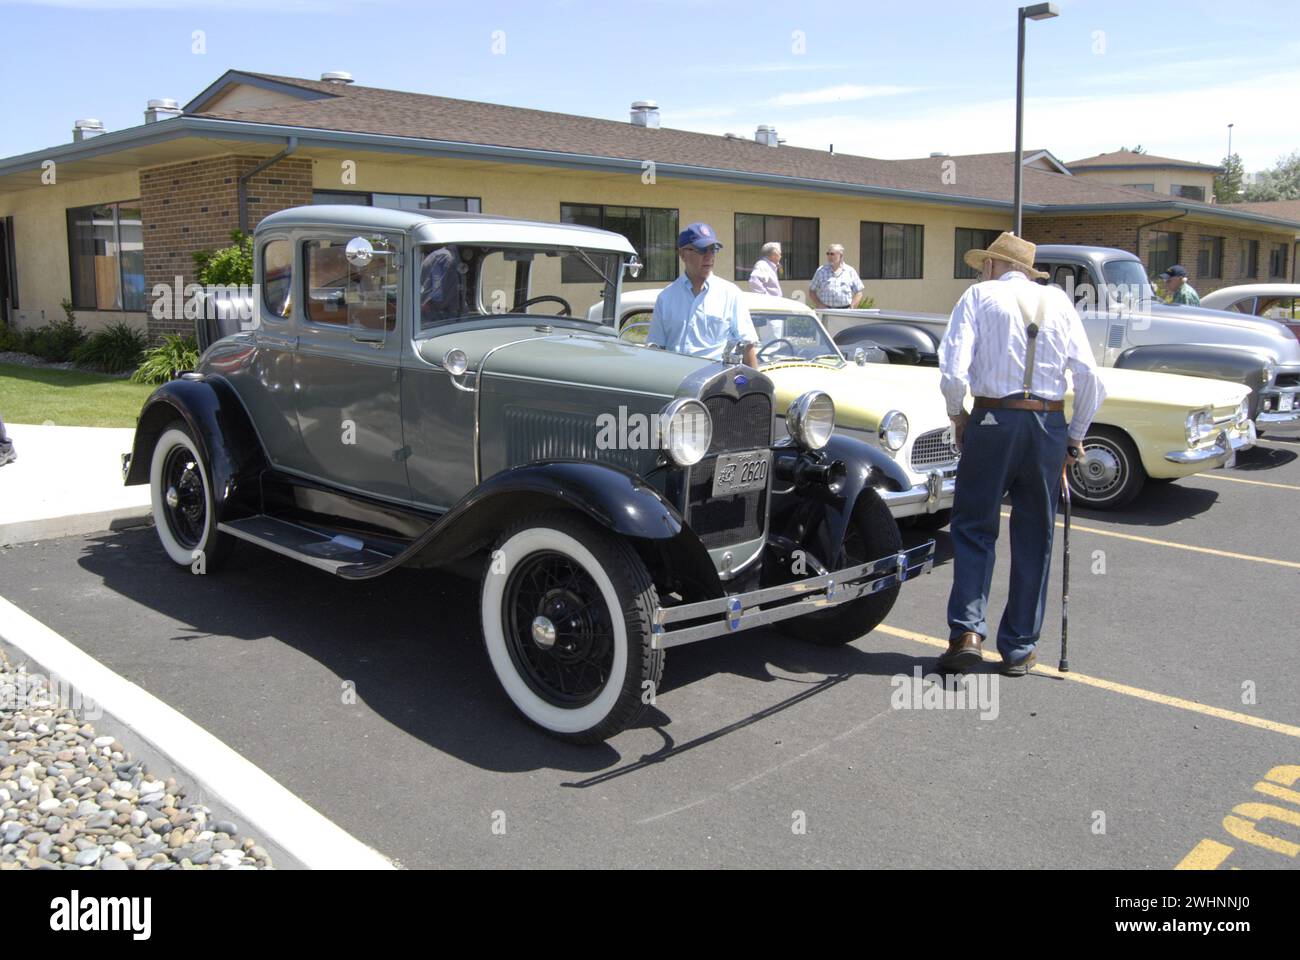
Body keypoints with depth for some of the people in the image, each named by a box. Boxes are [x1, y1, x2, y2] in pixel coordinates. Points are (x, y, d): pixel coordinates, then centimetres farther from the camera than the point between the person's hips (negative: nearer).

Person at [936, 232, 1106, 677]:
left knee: (974, 528, 9)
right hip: (1050, 425, 3)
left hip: (994, 420, -3)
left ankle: (967, 632, -2)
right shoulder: (1057, 300, 12)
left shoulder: (980, 295, 4)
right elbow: (1089, 377, 4)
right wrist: (1076, 436, 13)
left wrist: (956, 414, 7)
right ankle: (1019, 648, 17)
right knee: (1034, 539, 11)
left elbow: (953, 370, -9)